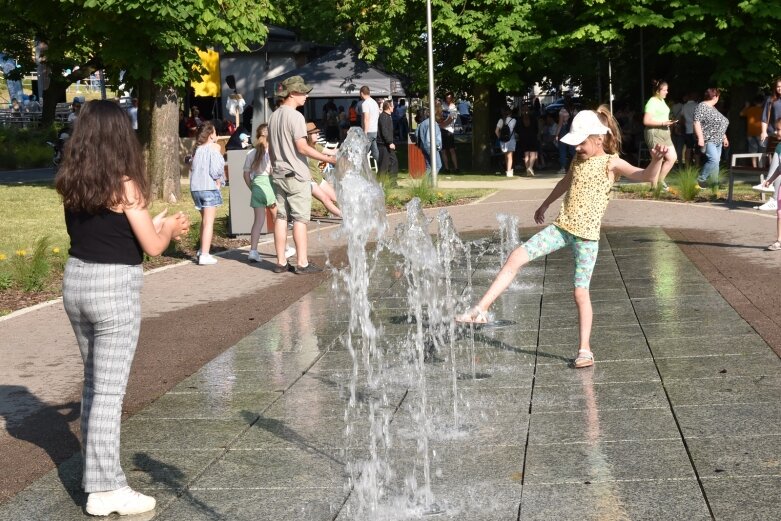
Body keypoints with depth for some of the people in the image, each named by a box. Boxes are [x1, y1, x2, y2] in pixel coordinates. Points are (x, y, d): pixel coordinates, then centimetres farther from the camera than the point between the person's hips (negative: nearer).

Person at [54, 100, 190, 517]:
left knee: (93, 381, 21)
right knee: (109, 390, -1)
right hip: (115, 288, -7)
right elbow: (153, 247, -11)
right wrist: (170, 228, 10)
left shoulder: (71, 183, 4)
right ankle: (104, 489, 5)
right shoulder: (124, 185, -15)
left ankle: (96, 468, 32)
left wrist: (152, 224, 19)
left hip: (76, 281, 7)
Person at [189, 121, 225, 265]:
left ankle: (202, 250, 28)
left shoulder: (197, 149, 13)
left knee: (204, 220, 22)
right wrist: (218, 182, 0)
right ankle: (204, 255, -10)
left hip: (195, 188, 7)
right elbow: (215, 170, -17)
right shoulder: (213, 148, -6)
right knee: (209, 222, -5)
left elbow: (192, 168, 9)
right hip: (209, 187, -7)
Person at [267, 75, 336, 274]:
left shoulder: (274, 116, 12)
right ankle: (302, 263, -4)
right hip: (296, 176, -8)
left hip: (279, 175, 8)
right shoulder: (295, 116, -13)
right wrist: (329, 159, -18)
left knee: (281, 217, 8)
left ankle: (281, 262, 10)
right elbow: (302, 147, -19)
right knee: (300, 219, -4)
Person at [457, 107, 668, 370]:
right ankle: (481, 309, -6)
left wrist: (656, 160, -43)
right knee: (517, 257, -7)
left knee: (581, 292, -7)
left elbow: (647, 175, -21)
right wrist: (544, 206, 44)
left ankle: (584, 349, 6)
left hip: (587, 234, -6)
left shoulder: (611, 163, -8)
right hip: (562, 226, 6)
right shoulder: (579, 160, 12)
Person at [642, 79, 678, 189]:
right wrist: (663, 123, -21)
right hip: (655, 134, -9)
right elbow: (646, 121, -21)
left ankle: (660, 180, 19)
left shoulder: (661, 101, 15)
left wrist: (669, 122, 11)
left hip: (664, 133, 9)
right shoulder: (652, 102, -13)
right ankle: (654, 187, 0)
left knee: (673, 157, 6)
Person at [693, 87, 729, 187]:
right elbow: (697, 122, -18)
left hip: (717, 140, 10)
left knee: (716, 162, 6)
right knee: (713, 159, -21)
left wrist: (724, 138, 25)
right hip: (708, 140, -10)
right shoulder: (702, 106, -9)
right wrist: (700, 138, -24)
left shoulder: (713, 108, 19)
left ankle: (714, 182, 8)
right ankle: (700, 179, -11)